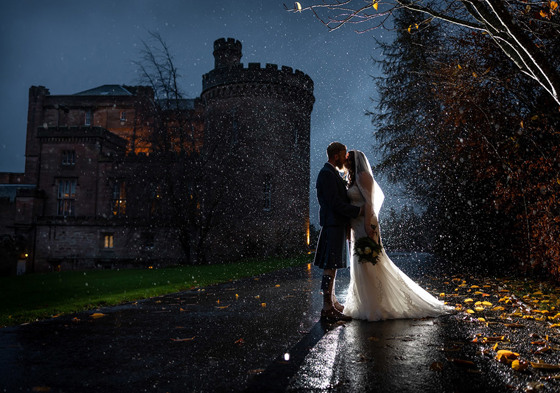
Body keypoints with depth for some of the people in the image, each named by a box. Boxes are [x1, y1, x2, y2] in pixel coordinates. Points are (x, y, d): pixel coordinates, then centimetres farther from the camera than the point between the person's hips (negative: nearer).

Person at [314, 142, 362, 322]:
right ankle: (327, 307, -6)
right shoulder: (326, 174, -13)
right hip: (332, 224, -10)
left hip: (338, 224, 10)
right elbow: (334, 203, -20)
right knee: (330, 265, -9)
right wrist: (358, 211, -16)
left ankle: (332, 301, 24)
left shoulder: (333, 173, 20)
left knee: (332, 265, 15)